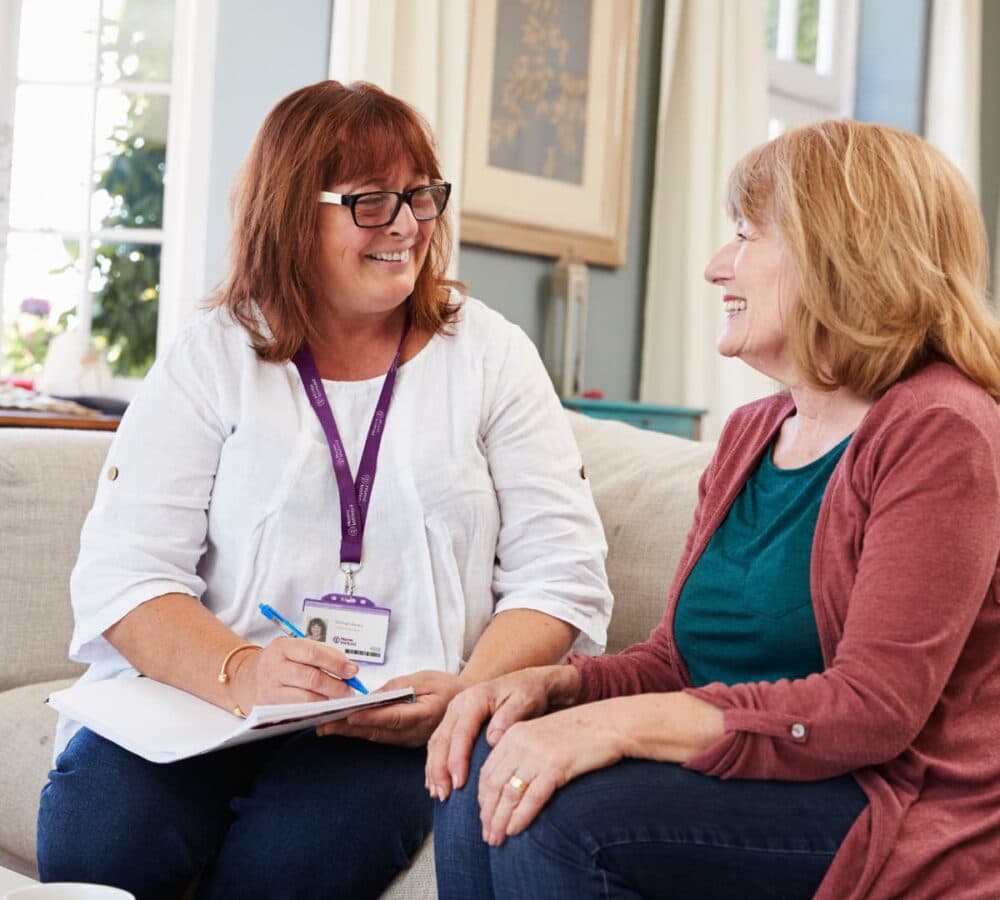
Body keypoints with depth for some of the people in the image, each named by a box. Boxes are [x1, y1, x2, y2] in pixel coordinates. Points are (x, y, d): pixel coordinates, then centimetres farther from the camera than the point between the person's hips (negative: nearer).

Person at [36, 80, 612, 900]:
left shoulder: (490, 357, 8)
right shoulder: (213, 358, 7)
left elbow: (562, 575, 2)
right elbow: (124, 571, -3)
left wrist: (471, 693, -17)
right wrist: (240, 672, -23)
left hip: (391, 731, 0)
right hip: (196, 702, 1)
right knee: (101, 834, -29)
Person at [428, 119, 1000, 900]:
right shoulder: (750, 435, 15)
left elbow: (873, 705, -21)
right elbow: (678, 661, 14)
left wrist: (618, 724, -28)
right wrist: (552, 684, -7)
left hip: (906, 820, -7)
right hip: (749, 779, 7)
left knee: (559, 814, -26)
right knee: (485, 779, -15)